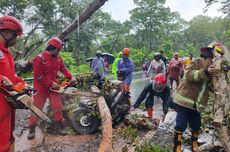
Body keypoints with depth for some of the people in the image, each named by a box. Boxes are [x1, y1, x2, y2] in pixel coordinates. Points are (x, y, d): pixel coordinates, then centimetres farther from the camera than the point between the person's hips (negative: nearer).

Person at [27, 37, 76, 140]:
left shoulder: (58, 58, 2)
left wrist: (71, 77, -9)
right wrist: (50, 83, -20)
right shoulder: (39, 58, -18)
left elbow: (63, 69, 7)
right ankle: (32, 129, 22)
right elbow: (38, 76, -20)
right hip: (41, 88, -5)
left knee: (58, 107, 8)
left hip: (54, 86, 6)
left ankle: (58, 127, 22)